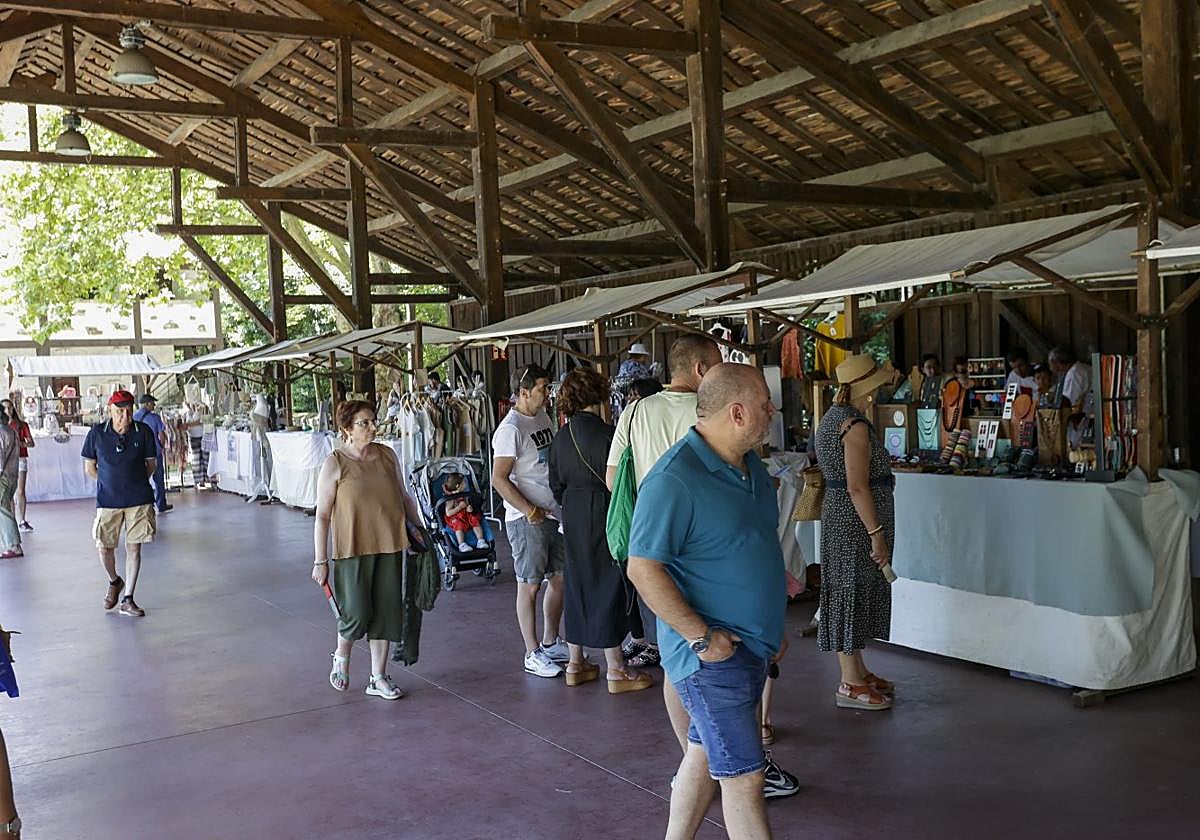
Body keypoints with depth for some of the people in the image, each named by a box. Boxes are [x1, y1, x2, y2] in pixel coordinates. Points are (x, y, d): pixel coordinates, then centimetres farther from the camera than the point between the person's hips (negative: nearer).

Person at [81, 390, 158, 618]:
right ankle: (114, 582, 35)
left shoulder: (144, 432, -3)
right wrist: (109, 484, 5)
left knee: (134, 548, 2)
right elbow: (89, 468, 7)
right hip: (108, 501, 0)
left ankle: (127, 600, 11)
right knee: (105, 547, 3)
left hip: (139, 500, 0)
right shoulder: (97, 434, -3)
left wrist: (135, 484, 5)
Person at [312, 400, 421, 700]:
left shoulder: (387, 455, 6)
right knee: (357, 614, -5)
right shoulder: (335, 464, -7)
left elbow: (404, 497, 18)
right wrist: (320, 560, -8)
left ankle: (378, 678, 20)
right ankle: (341, 656, 27)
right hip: (352, 549, -4)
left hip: (389, 546, 5)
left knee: (385, 612, 7)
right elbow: (322, 515, -6)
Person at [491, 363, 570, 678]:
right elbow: (499, 479, -18)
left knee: (559, 578, 14)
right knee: (530, 585, 0)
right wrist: (529, 510, -21)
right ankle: (532, 655, 8)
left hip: (555, 514, 9)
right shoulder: (511, 428, -15)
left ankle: (551, 643, 28)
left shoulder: (543, 418, 12)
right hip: (527, 520, -8)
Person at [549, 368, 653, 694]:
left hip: (574, 518, 7)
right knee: (609, 585, -1)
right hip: (604, 515, -7)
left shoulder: (561, 437, 6)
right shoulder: (603, 432, -16)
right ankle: (616, 670, 5)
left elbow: (557, 485, 12)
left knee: (578, 583, 14)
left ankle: (575, 663, 22)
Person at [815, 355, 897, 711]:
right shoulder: (855, 424, -19)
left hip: (838, 511, 10)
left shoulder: (832, 417, 12)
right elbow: (858, 486, -23)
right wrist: (877, 534, -22)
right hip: (856, 520, -10)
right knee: (853, 593, -3)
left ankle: (858, 671, 29)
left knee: (855, 594, 17)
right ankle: (850, 685, 5)